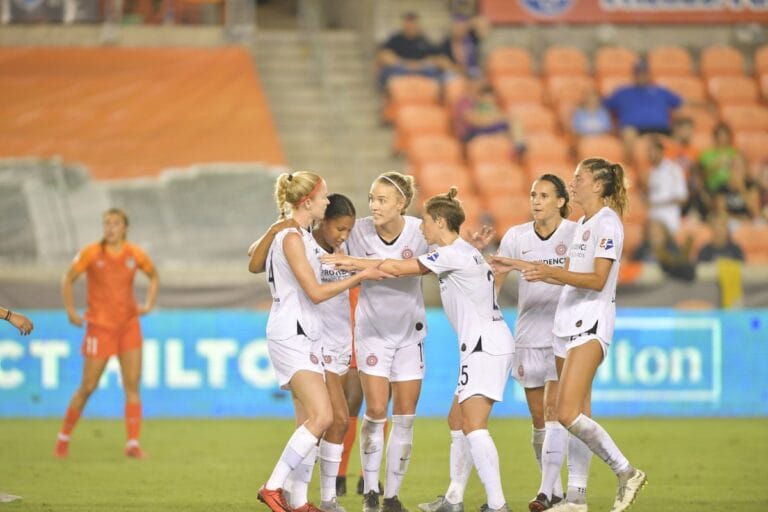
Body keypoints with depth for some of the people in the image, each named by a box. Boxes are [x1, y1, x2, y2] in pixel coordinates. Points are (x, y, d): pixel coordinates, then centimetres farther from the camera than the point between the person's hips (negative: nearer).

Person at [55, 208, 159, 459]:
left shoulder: (135, 254, -1)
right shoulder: (91, 253, -9)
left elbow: (154, 276, 17)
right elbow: (68, 280, 2)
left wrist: (149, 304, 3)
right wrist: (71, 311, -9)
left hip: (128, 326, 2)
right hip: (99, 327, -2)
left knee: (132, 386, -6)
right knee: (87, 387, 2)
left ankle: (133, 444, -5)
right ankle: (64, 437, 20)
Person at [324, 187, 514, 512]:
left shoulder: (452, 254, -13)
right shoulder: (462, 252, 18)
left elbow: (397, 268, -12)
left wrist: (355, 263, -1)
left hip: (485, 347, -11)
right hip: (483, 345, 11)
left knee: (473, 425, -18)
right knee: (457, 420, 16)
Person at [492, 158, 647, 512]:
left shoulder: (607, 223, -10)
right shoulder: (583, 225, 19)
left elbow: (598, 280, -19)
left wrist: (550, 271, -28)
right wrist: (518, 267, 24)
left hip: (591, 322, -9)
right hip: (570, 322, 9)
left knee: (568, 414, -19)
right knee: (573, 416, 5)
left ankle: (626, 473, -12)